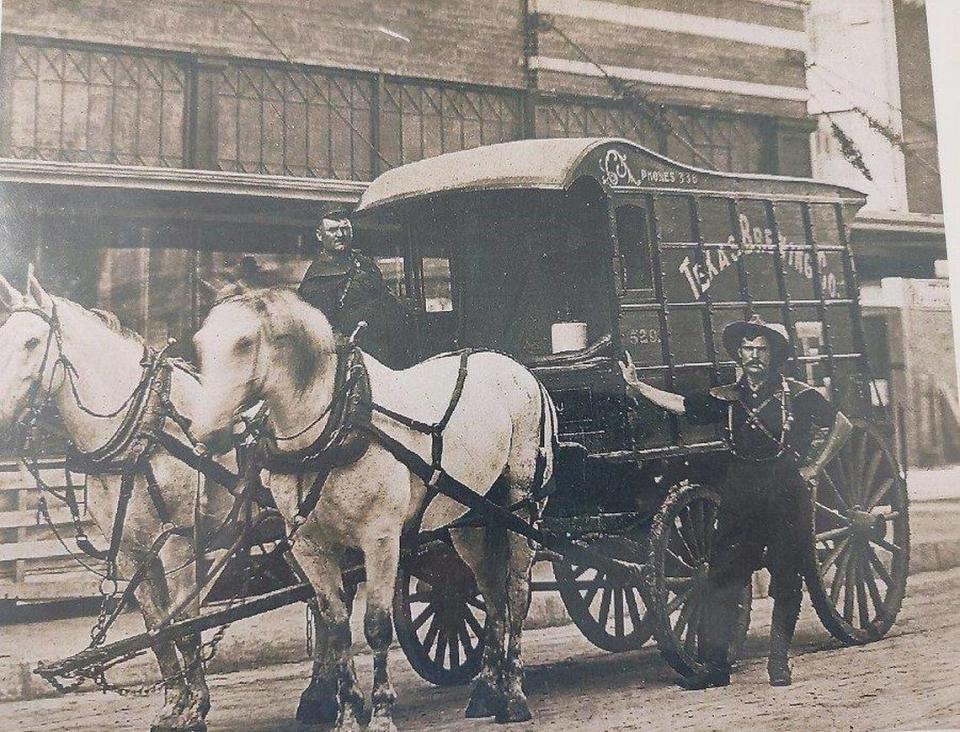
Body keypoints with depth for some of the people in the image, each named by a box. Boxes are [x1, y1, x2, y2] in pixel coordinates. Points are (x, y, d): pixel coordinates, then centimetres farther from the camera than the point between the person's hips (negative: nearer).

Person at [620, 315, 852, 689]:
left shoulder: (799, 395, 0)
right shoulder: (727, 398, 9)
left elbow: (842, 425, 8)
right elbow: (682, 405, 8)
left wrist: (814, 468, 3)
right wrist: (637, 386, 1)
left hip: (787, 495, -2)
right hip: (739, 498, 3)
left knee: (786, 584, 4)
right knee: (723, 580, -1)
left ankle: (779, 662, 17)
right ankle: (715, 665, 3)